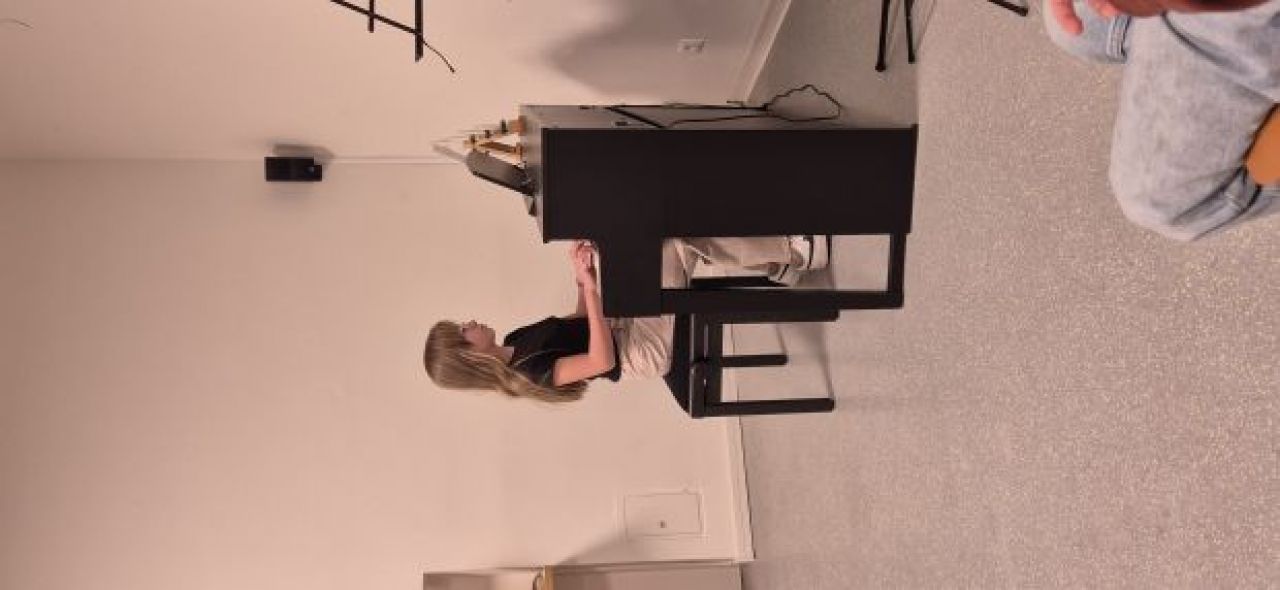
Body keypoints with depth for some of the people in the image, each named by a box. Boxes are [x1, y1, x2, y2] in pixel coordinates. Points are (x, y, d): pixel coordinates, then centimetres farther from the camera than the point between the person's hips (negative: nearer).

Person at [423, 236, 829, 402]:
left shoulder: (516, 341, 7)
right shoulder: (533, 373, -21)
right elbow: (603, 360, -28)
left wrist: (582, 277, -4)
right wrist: (591, 285, -31)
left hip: (625, 323, 9)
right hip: (642, 350, -9)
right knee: (679, 242, -20)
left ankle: (780, 265, 7)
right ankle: (792, 252, -8)